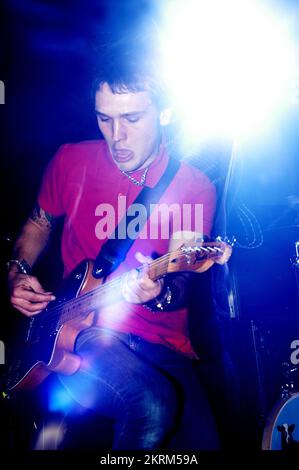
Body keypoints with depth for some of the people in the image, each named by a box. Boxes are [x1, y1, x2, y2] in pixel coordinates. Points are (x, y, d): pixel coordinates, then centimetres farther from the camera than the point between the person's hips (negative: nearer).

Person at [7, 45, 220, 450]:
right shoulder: (71, 160, 2)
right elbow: (39, 223, 19)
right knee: (153, 406, -29)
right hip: (79, 329, -1)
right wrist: (17, 274, 3)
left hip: (162, 342, 2)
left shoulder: (195, 188, -4)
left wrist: (160, 292, -30)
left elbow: (179, 279, -7)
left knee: (201, 439, -11)